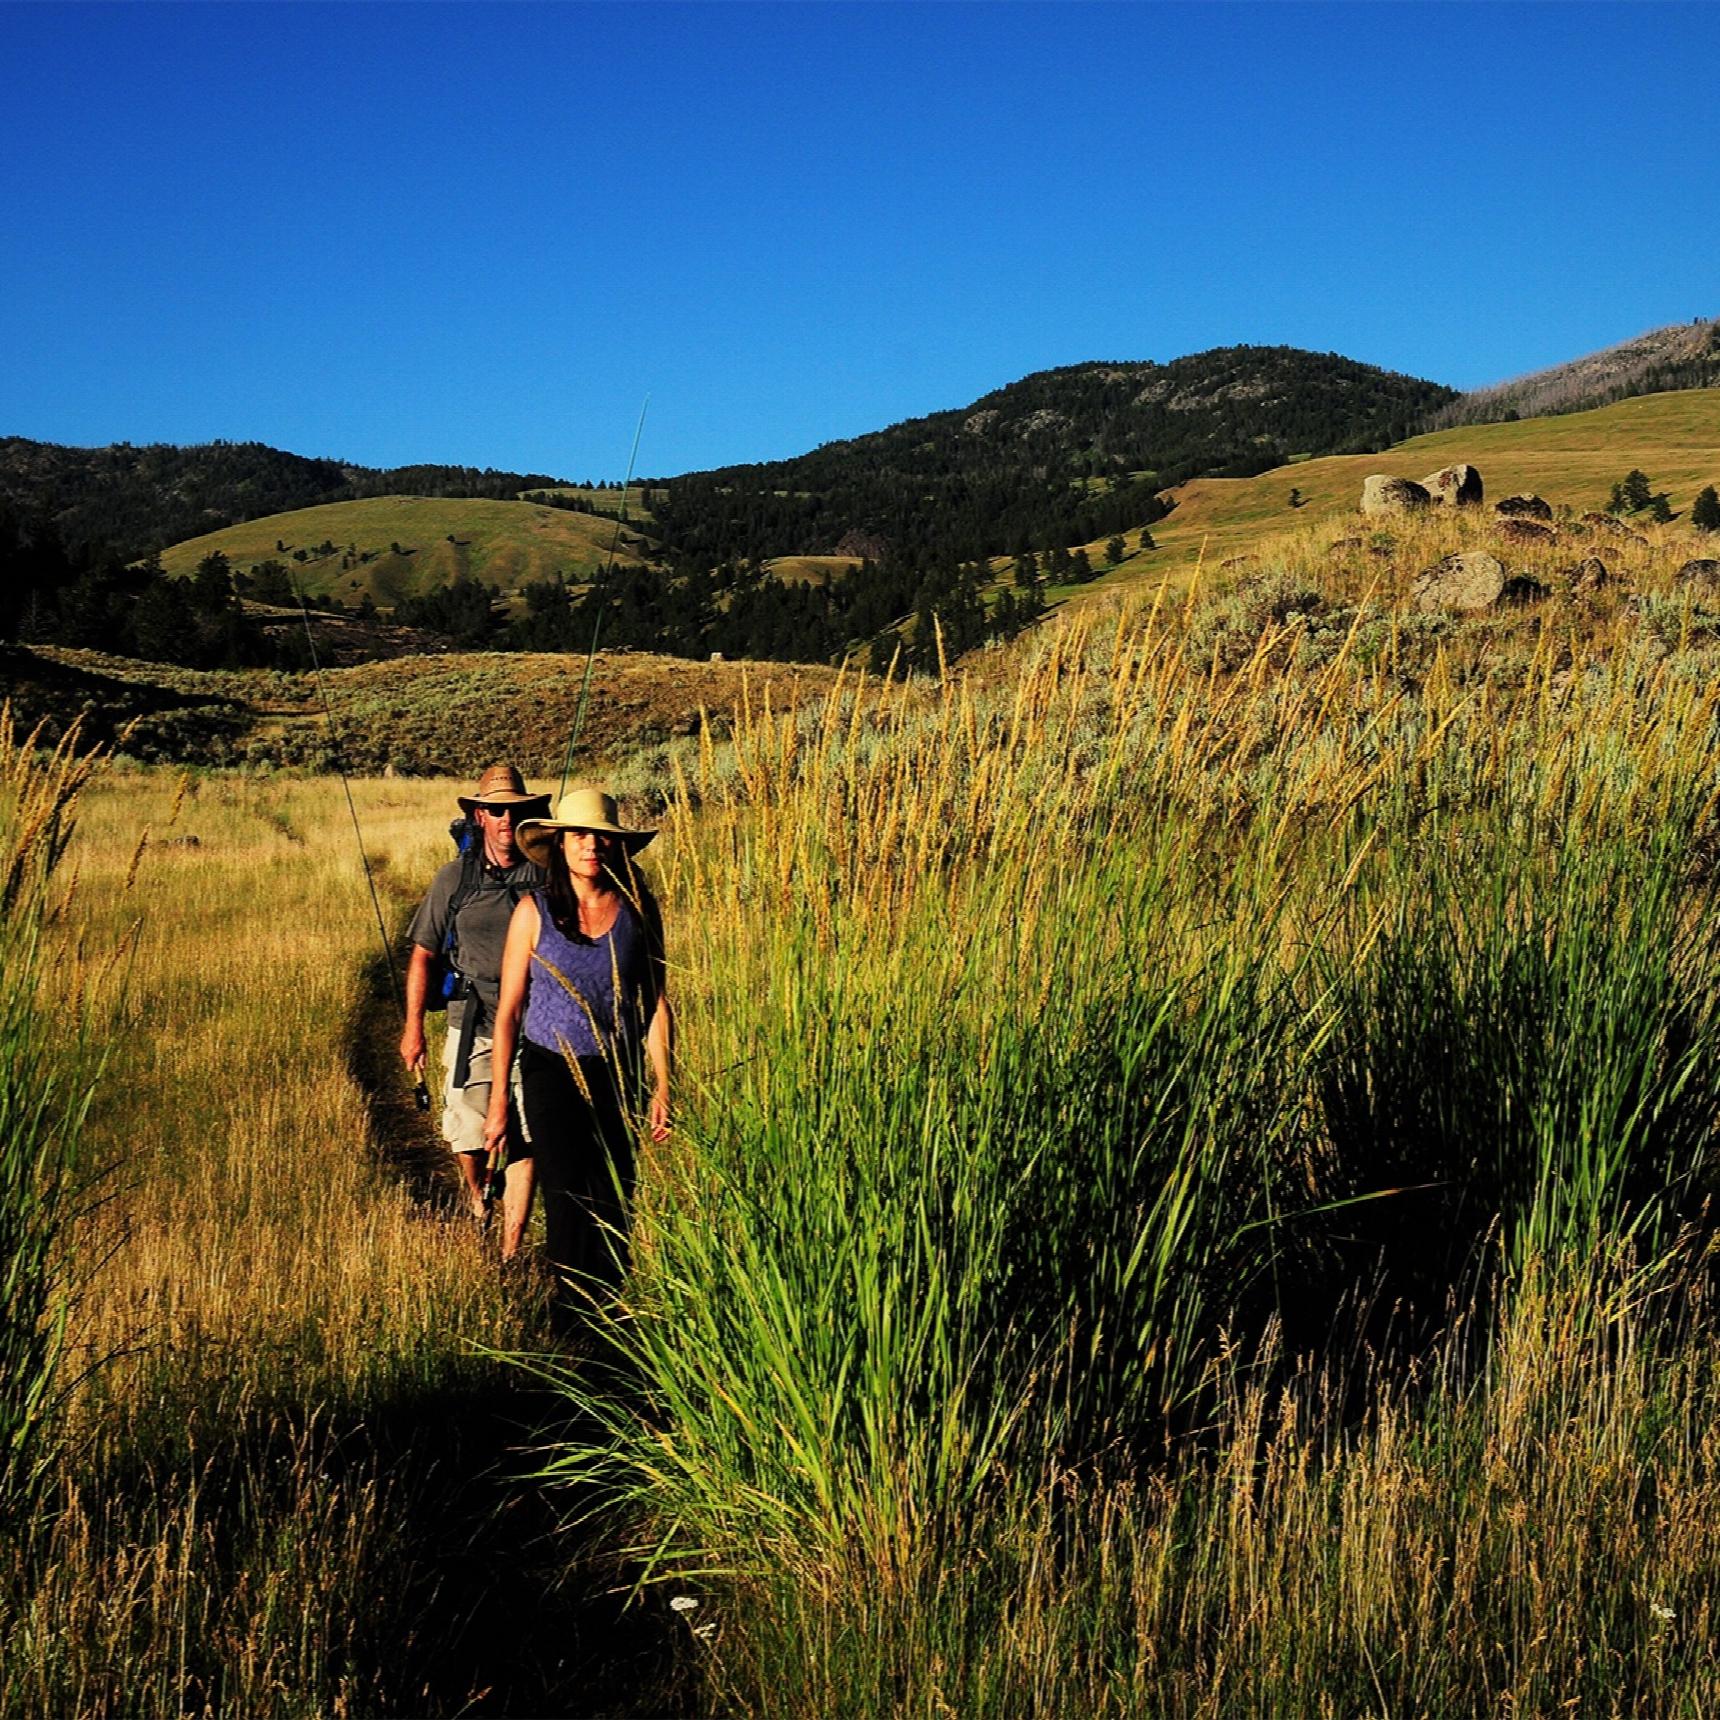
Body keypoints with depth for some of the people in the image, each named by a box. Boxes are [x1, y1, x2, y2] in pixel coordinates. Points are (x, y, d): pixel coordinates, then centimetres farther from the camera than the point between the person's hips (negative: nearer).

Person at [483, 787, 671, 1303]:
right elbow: (508, 1010, 0)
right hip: (550, 1072, -1)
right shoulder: (535, 911, -4)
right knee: (568, 1202, -6)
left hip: (618, 1076, 2)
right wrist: (498, 1099, 0)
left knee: (613, 1206, 4)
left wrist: (662, 1086, 1)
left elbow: (656, 1001, 5)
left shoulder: (638, 908, 0)